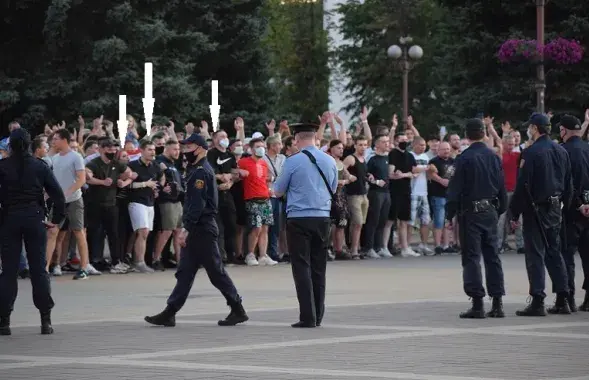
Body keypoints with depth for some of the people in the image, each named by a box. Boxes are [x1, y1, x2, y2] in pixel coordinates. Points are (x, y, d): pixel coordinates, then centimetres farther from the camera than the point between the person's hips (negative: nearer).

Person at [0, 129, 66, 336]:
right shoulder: (40, 166, 0)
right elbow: (58, 194, -2)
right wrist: (57, 220, 5)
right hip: (35, 220, 1)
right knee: (38, 269, 4)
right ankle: (46, 320, 2)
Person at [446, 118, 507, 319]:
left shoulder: (464, 158, -10)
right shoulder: (494, 157, 5)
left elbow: (455, 189, -11)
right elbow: (502, 188, 10)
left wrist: (449, 214, -6)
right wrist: (500, 210, 19)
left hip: (470, 212, -5)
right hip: (490, 211, 5)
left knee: (471, 257, -2)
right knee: (492, 256, 10)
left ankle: (477, 304, -6)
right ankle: (497, 304, 9)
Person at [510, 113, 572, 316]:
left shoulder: (531, 153, -14)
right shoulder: (561, 151, 9)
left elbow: (522, 185, -15)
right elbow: (568, 184, 13)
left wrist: (515, 213, -11)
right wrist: (564, 206, 20)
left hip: (535, 209, -7)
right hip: (555, 208, 7)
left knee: (535, 254, -4)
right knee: (554, 253, 13)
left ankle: (537, 303, -7)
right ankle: (562, 301, 13)